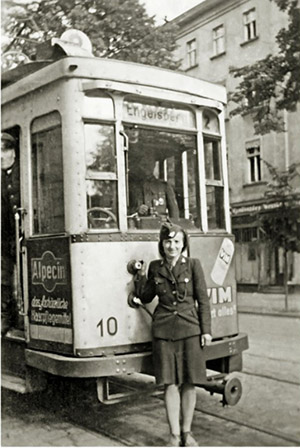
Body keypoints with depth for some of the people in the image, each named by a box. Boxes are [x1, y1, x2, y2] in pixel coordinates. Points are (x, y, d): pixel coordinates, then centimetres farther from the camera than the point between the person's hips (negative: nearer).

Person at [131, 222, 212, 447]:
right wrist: (141, 277, 2)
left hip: (190, 329, -1)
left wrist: (206, 330, -2)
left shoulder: (193, 265, 0)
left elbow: (203, 299, 1)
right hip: (164, 329, 1)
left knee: (189, 382, 6)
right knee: (170, 383, 2)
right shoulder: (155, 267, 6)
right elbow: (145, 297, 14)